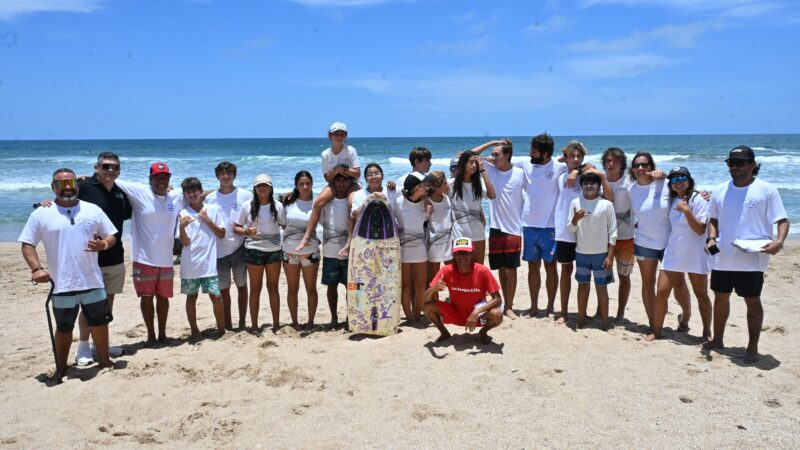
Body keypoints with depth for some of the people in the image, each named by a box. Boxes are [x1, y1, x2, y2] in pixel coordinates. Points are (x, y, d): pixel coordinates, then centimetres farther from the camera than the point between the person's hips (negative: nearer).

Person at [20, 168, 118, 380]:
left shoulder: (93, 210, 3)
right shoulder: (41, 214, -1)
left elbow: (111, 235, 7)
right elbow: (27, 244, 0)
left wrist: (103, 245, -16)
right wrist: (36, 268, -15)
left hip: (92, 282, 2)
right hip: (62, 285, -2)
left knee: (99, 322, 14)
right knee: (64, 328, 12)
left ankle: (104, 360, 32)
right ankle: (61, 370, 26)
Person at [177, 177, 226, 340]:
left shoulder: (213, 209, 3)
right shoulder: (183, 214, -2)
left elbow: (222, 234, 2)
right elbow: (185, 242, -7)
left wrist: (207, 219, -7)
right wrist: (182, 227, -25)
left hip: (209, 263, 0)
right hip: (190, 265, 0)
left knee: (216, 296, -1)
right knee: (191, 297, 9)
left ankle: (221, 328, 16)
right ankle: (194, 330, 22)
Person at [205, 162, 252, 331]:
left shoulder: (246, 196, -1)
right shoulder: (210, 198, 4)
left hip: (239, 248, -2)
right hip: (218, 250, 2)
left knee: (241, 285, 8)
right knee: (223, 289, 8)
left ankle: (242, 322, 19)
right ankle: (227, 324, 19)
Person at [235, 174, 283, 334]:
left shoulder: (278, 206, 1)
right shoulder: (247, 206, -1)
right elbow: (236, 228, 0)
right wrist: (247, 232, -18)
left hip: (274, 250, 1)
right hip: (254, 250, -1)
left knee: (273, 287, 9)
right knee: (255, 288, 6)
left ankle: (276, 324, 15)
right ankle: (254, 325, 12)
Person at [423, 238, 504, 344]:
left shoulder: (483, 271, -21)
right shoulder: (447, 271, -17)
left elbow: (498, 299, -20)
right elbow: (426, 299, -18)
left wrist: (477, 312, -34)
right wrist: (433, 289, -42)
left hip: (477, 314, -1)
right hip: (455, 313, 1)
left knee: (497, 315, -32)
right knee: (428, 307, -23)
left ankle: (483, 332, 3)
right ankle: (444, 332, 5)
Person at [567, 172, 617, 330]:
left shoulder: (606, 205, -7)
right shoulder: (575, 203, -1)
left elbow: (612, 232, -5)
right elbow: (570, 229, 1)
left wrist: (610, 256, -9)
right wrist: (576, 219, -21)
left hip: (600, 253, -2)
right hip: (581, 253, 2)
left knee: (601, 288, 3)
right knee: (582, 285, 13)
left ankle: (605, 322, 11)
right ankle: (581, 318, 22)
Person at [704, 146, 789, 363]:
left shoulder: (766, 190, -6)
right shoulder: (720, 190, 8)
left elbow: (782, 220, -6)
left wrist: (779, 242, -24)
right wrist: (711, 238, -1)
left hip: (752, 259, -5)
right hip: (722, 257, 5)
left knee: (752, 301, 5)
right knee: (721, 297, 15)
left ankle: (753, 347, 17)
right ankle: (717, 339, 31)